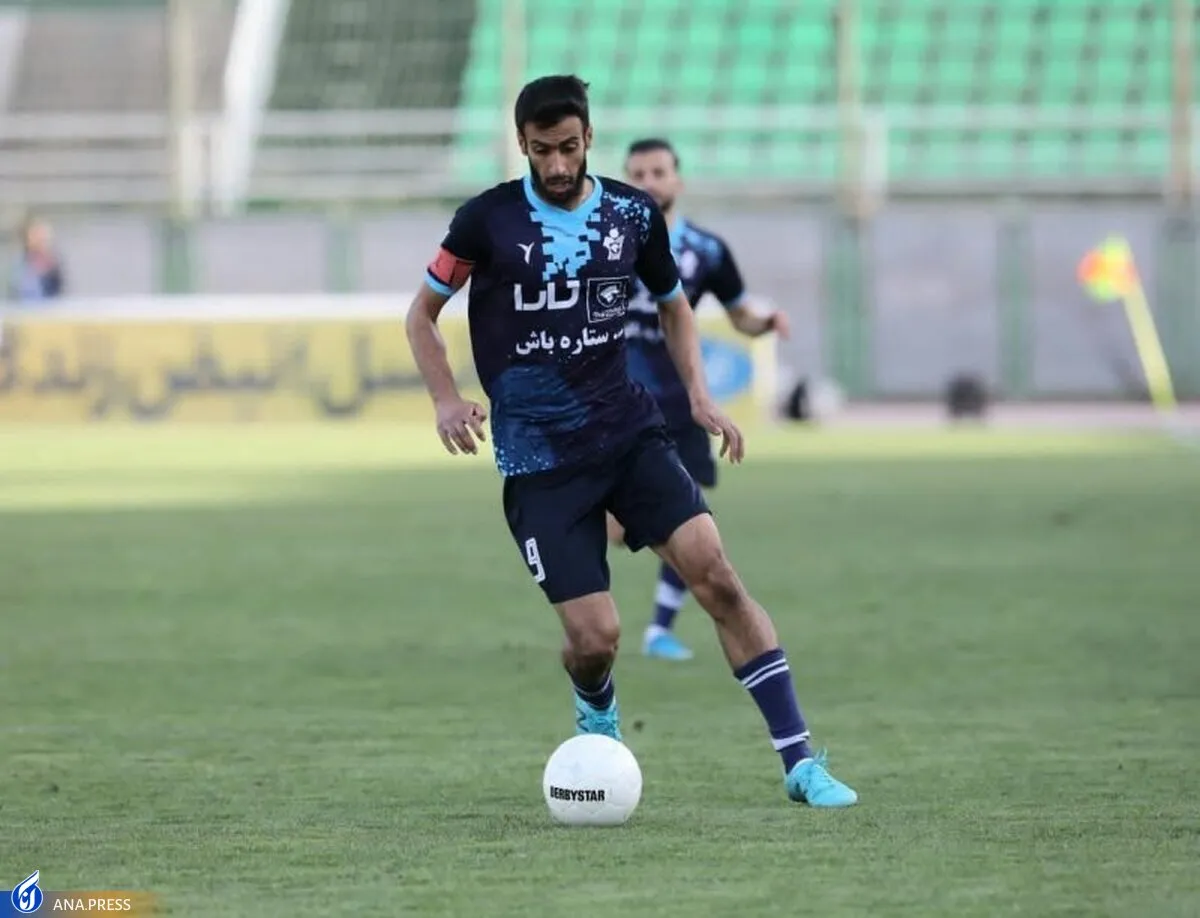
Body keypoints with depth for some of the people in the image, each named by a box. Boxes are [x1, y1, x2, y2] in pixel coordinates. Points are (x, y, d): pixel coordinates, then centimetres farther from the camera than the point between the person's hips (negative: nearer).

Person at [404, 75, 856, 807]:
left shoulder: (633, 214, 2)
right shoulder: (488, 220, -6)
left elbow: (674, 305, 19)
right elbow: (422, 315, 5)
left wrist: (699, 394, 3)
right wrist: (447, 400, -11)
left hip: (630, 432, 2)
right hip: (538, 460, -2)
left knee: (715, 572, -16)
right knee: (596, 638, -9)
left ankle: (800, 762, -14)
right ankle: (597, 714, 31)